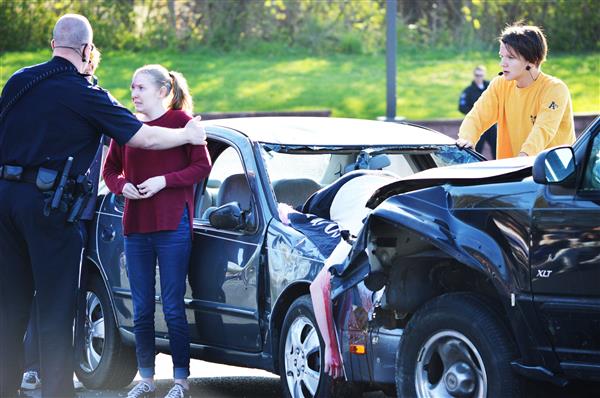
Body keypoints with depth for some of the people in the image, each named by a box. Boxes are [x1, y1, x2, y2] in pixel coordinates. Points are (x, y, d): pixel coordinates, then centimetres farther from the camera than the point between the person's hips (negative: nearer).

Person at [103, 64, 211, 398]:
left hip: (172, 226, -5)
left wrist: (164, 180, -16)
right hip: (136, 226, 5)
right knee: (142, 309, 9)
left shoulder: (182, 121, -3)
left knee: (173, 307, -3)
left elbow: (202, 166, -6)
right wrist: (122, 185, -4)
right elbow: (111, 169, 17)